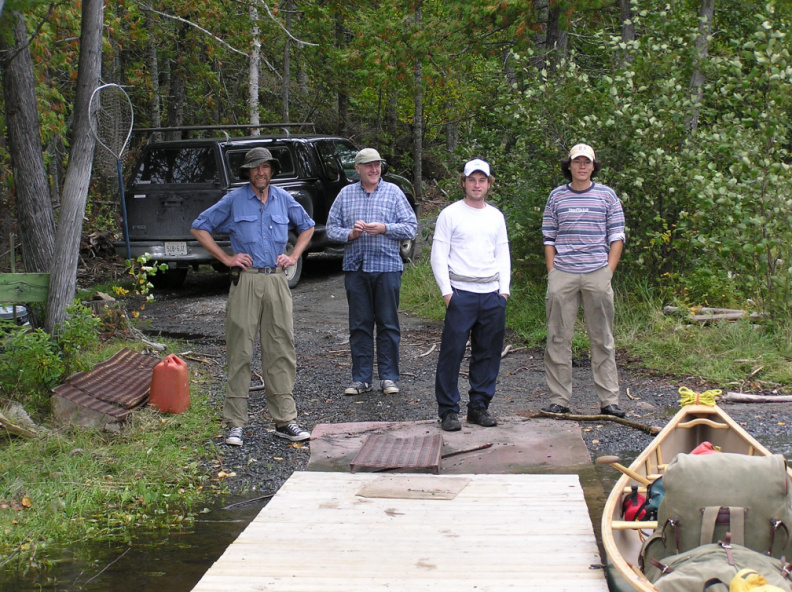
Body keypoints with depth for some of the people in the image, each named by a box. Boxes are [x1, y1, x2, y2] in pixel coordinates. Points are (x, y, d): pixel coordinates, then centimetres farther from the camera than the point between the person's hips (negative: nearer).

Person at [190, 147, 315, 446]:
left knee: (281, 351, 3)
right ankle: (235, 424, 3)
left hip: (277, 281, 3)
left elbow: (307, 226, 27)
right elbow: (199, 228, 6)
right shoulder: (234, 200, 2)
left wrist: (293, 256, 13)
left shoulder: (283, 199, 11)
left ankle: (285, 420, 9)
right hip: (246, 281, -3)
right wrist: (226, 258, -1)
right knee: (240, 353, -3)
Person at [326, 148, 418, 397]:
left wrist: (384, 228, -13)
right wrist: (349, 234, -10)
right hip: (355, 267, 2)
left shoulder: (393, 192, 5)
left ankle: (389, 377, 10)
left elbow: (411, 227, 1)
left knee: (388, 324, 2)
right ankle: (361, 378, 11)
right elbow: (331, 228, 9)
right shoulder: (345, 194, 10)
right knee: (359, 325, 4)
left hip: (387, 267, -2)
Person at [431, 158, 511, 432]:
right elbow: (438, 255, -1)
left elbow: (503, 255, 17)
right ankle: (448, 410, 2)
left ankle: (479, 406, 17)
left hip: (492, 295, 4)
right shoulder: (450, 214, 1)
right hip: (461, 293, -4)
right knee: (452, 352, -6)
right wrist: (446, 291, -9)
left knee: (488, 353, 7)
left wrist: (504, 290, 6)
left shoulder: (496, 216, 15)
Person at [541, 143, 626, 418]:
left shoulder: (606, 195, 7)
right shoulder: (557, 196, 9)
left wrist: (608, 271, -2)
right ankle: (559, 400, 8)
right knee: (558, 338, 1)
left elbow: (617, 237, 7)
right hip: (562, 275, 1)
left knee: (602, 340, 3)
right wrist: (552, 274, 1)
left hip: (597, 274, -1)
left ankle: (609, 400, 8)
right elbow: (549, 238, 10)